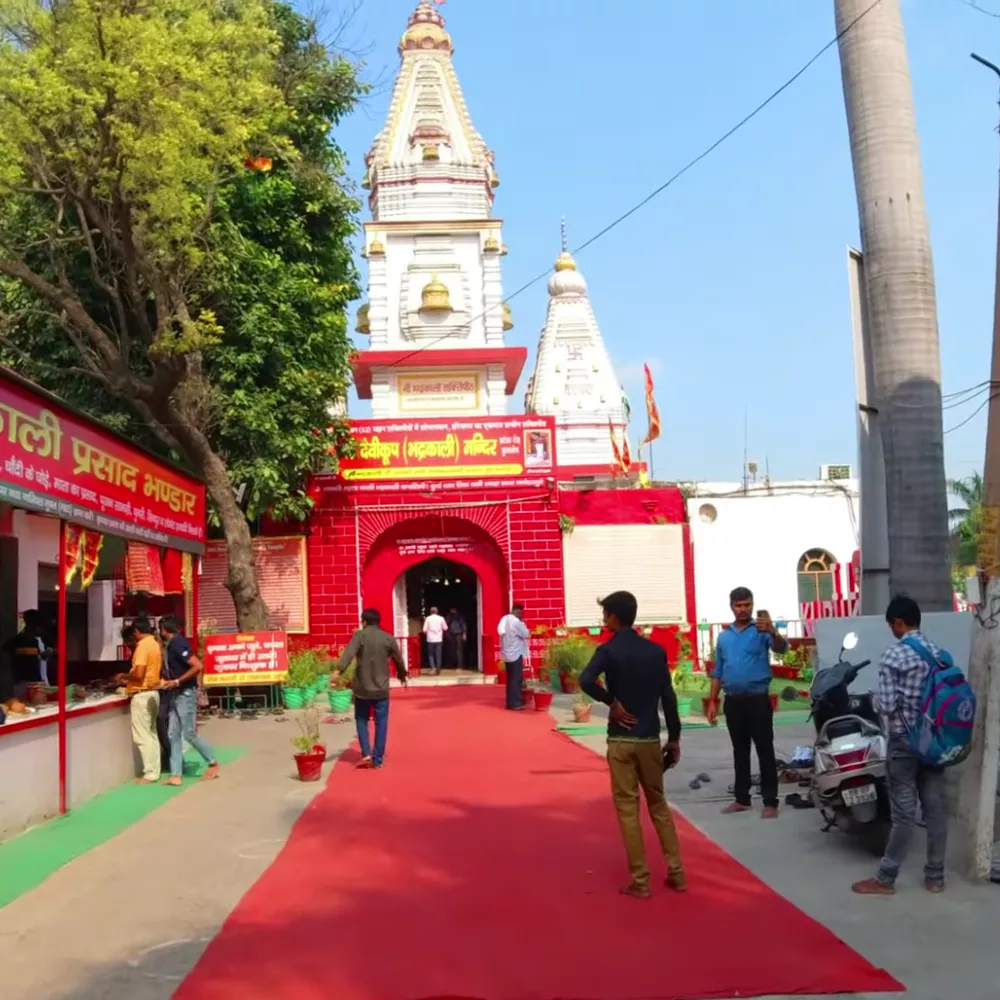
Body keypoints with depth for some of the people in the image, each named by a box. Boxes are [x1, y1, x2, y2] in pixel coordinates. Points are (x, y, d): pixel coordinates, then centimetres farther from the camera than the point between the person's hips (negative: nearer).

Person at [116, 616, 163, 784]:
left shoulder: (142, 646, -16)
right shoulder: (156, 645, 11)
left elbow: (138, 674, -23)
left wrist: (124, 676, -5)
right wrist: (129, 679, 22)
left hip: (142, 695, -9)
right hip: (153, 692, 9)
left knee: (142, 736, -4)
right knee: (151, 734, 13)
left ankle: (150, 774, -3)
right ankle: (154, 771, 15)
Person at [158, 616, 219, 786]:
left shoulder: (178, 644, -17)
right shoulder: (172, 644, 12)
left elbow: (198, 666, -26)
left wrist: (176, 682, -23)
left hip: (185, 694, -9)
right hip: (175, 695, 9)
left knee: (189, 734, -5)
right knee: (173, 735, 4)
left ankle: (213, 763, 12)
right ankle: (176, 775, 4)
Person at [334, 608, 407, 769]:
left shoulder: (359, 635, -4)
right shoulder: (389, 638, 3)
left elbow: (348, 653, -20)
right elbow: (398, 660, 12)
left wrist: (338, 670, -31)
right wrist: (402, 676, 31)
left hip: (362, 688, -1)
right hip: (381, 688, 1)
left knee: (361, 720, 15)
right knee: (381, 724, 8)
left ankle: (366, 753, 2)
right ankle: (377, 759, 8)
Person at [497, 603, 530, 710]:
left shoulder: (504, 619, 8)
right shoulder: (516, 621, -19)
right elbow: (526, 634, -12)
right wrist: (523, 624, 1)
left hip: (507, 654, 9)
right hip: (515, 654, -9)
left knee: (511, 679, 14)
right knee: (516, 679, -3)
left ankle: (510, 702, 18)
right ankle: (515, 703, -2)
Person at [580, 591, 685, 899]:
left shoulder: (608, 650, -9)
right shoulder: (655, 650, 3)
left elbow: (586, 680, -29)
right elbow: (668, 697, 3)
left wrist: (612, 703, -14)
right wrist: (674, 738, 9)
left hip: (621, 740, -4)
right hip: (650, 738, 4)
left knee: (627, 809, 4)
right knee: (658, 804, 17)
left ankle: (639, 881, 7)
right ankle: (676, 873, 18)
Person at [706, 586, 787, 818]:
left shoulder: (761, 630, -3)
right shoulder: (724, 637, 11)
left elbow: (781, 648, -23)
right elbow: (718, 672, 15)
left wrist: (773, 631, -43)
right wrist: (712, 701, 10)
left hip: (758, 699, -4)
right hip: (733, 701, 5)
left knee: (765, 751, -2)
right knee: (740, 751, 13)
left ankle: (770, 802, 2)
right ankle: (742, 798, 21)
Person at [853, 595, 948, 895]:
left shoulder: (893, 656, -14)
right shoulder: (939, 653, 6)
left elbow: (887, 706, -16)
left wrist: (876, 700, 4)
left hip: (905, 740, -6)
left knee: (904, 812, -3)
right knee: (936, 807, 9)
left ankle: (885, 879, 5)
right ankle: (935, 876, 17)